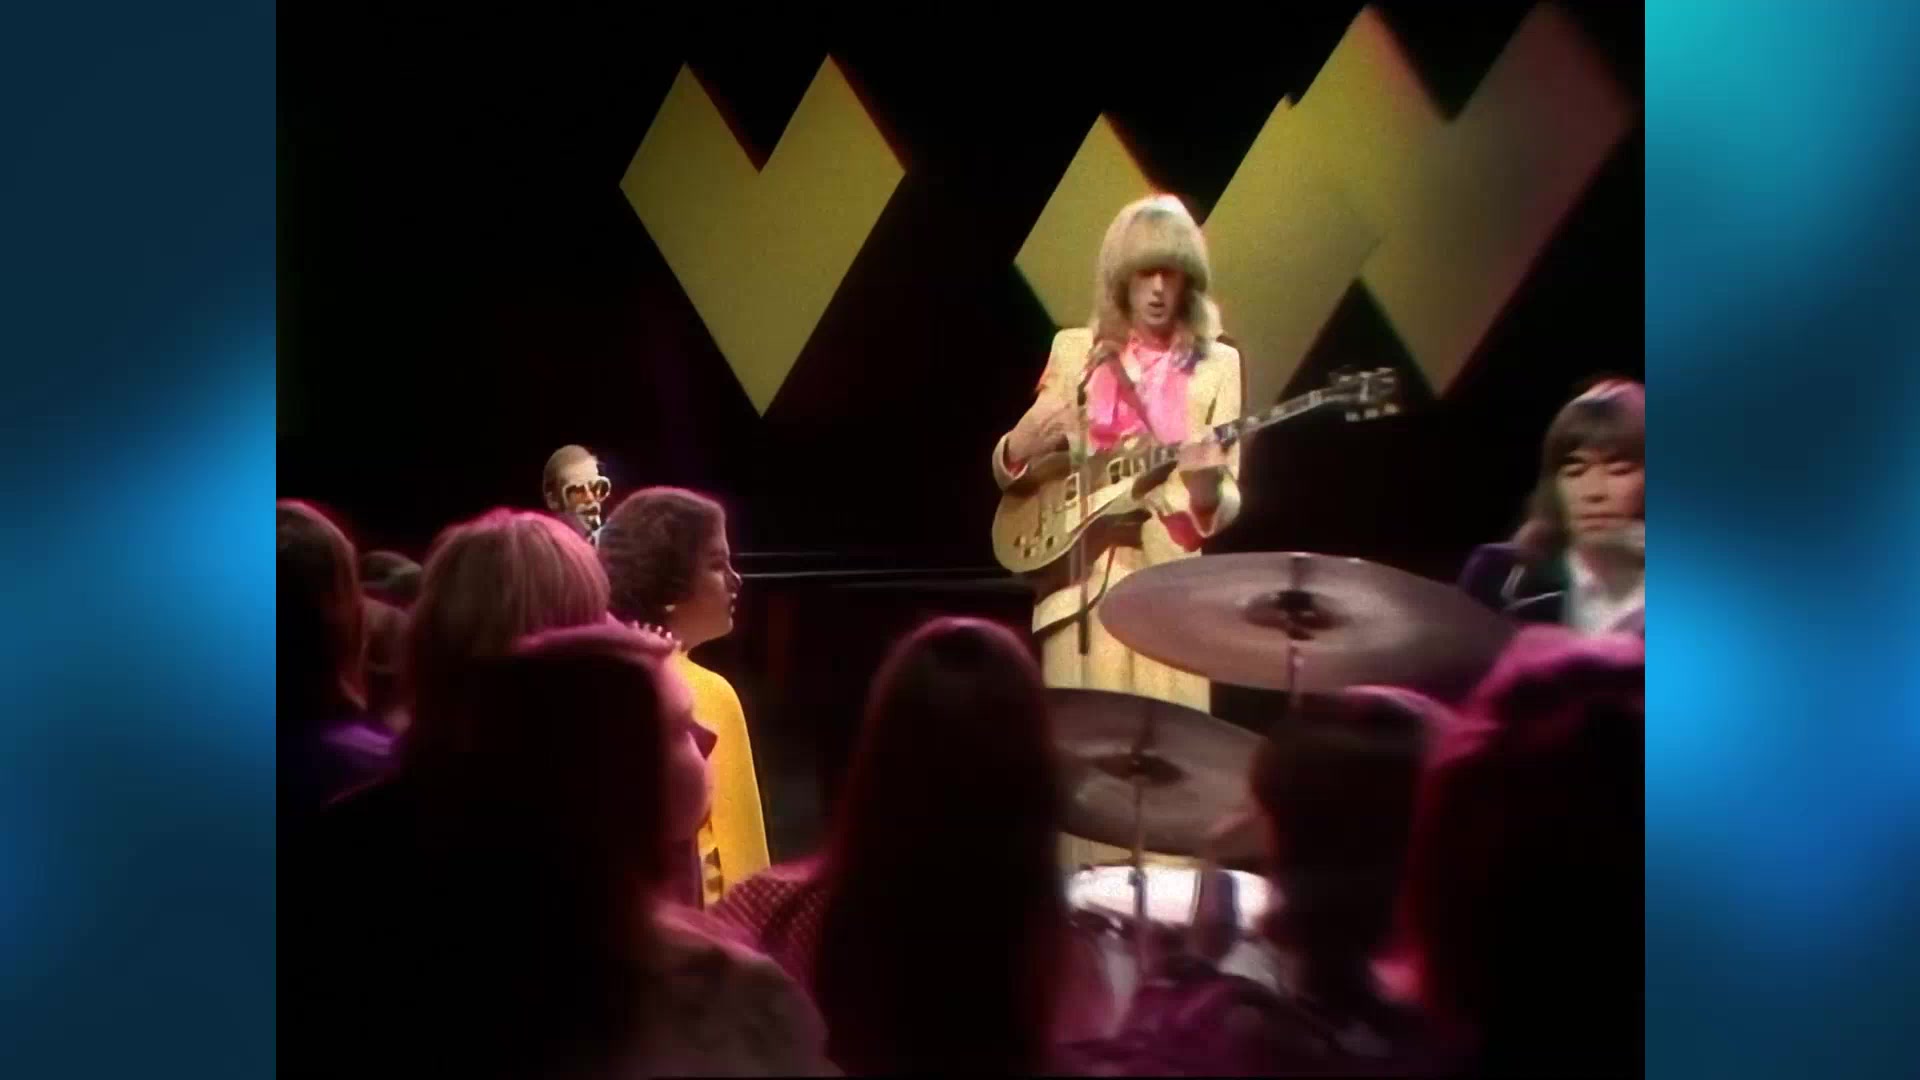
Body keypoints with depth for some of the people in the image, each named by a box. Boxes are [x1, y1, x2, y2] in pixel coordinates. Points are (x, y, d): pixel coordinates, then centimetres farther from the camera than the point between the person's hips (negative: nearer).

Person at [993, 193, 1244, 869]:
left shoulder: (1216, 364, 6)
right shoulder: (1074, 351, 10)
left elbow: (1227, 503, 1)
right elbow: (1010, 474, 13)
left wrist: (1207, 491, -22)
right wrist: (1022, 445, -10)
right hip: (1080, 576, 1)